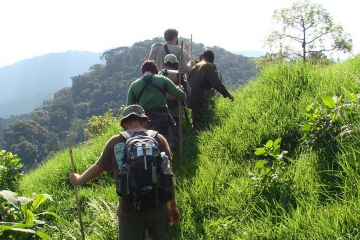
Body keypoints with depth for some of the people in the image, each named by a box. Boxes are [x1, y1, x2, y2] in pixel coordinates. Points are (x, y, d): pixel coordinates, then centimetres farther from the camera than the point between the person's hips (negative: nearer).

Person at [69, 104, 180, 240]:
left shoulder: (115, 143, -2)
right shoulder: (158, 139, -2)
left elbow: (97, 168, 11)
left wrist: (78, 180, 31)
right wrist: (173, 206, 7)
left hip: (129, 210, 0)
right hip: (158, 206, 1)